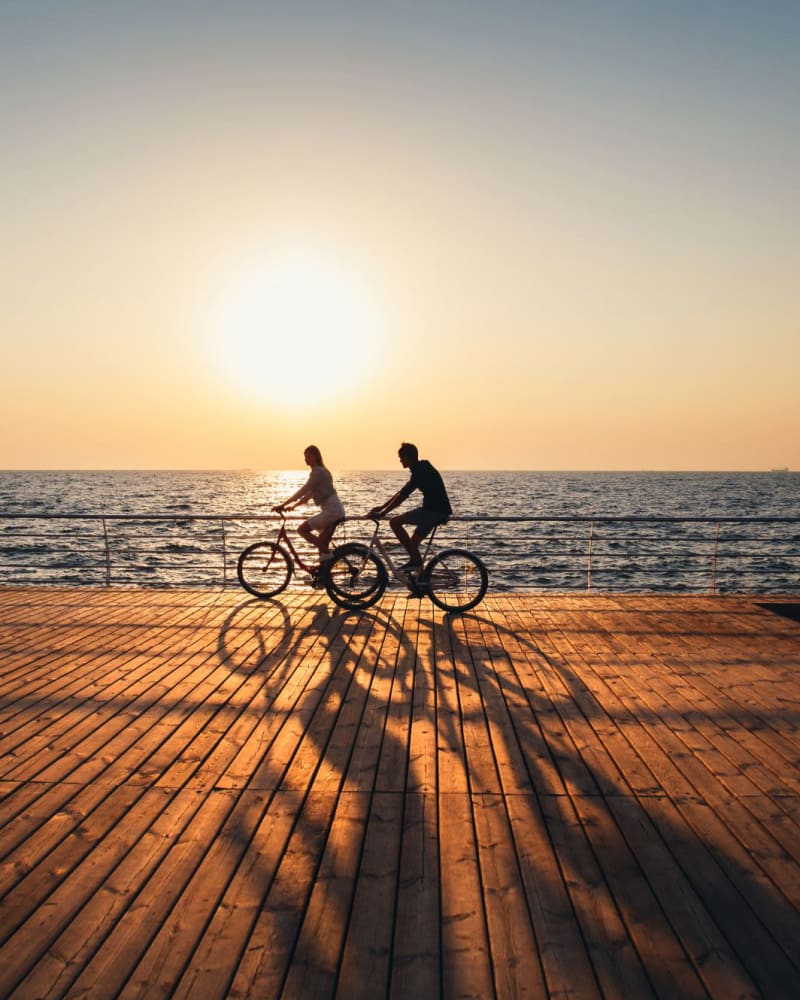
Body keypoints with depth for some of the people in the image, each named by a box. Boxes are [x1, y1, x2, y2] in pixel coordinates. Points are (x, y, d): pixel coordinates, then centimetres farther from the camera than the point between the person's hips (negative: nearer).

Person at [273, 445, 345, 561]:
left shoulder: (318, 472, -11)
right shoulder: (319, 471, 19)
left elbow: (303, 491, -16)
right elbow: (309, 494, 22)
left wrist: (283, 505, -16)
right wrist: (293, 505, 14)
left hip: (331, 511, -10)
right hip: (337, 510, 10)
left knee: (302, 530, -9)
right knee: (322, 543, 13)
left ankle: (326, 553, -10)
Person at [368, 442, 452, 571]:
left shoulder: (420, 472, -15)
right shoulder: (422, 469, 17)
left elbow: (402, 496, -19)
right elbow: (401, 492, 22)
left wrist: (382, 513, -16)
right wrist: (382, 507, 20)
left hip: (434, 510, -10)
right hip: (438, 511, 10)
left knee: (395, 522, -12)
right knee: (412, 543, 15)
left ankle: (415, 560, -10)